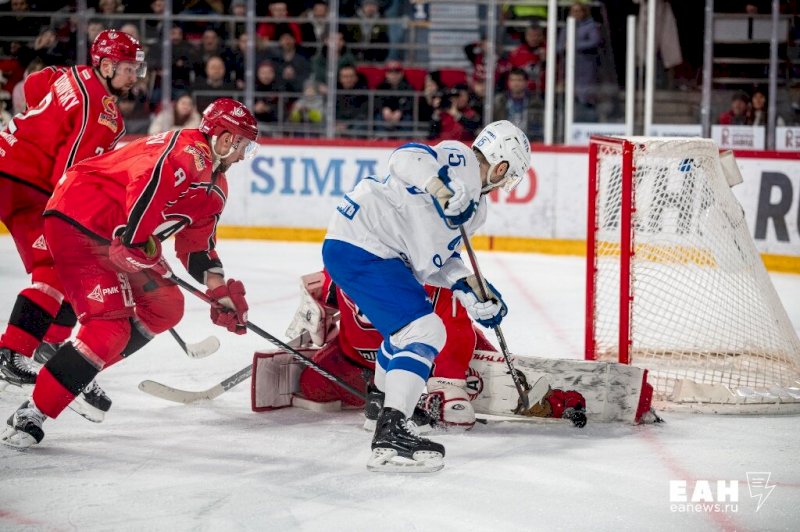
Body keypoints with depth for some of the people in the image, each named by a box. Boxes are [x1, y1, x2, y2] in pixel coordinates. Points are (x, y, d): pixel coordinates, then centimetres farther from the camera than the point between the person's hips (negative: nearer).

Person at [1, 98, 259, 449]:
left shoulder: (216, 188, 19)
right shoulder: (190, 150, -15)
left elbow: (197, 248, 23)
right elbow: (148, 181, -30)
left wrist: (222, 296, 15)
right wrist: (136, 242, -29)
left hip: (120, 237, 11)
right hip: (79, 220, -11)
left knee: (165, 307, 14)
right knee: (111, 326, -20)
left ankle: (84, 372, 15)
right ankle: (30, 415, -18)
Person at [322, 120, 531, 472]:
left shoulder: (476, 204, 19)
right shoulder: (461, 160, -9)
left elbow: (435, 257, 21)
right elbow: (406, 158, -26)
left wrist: (471, 290, 9)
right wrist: (439, 186, -41)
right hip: (359, 248, -11)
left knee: (406, 326, 32)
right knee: (424, 332, -18)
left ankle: (384, 399, 55)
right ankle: (389, 436, -26)